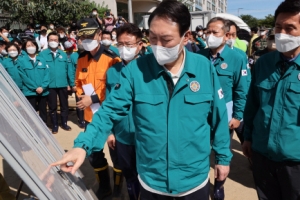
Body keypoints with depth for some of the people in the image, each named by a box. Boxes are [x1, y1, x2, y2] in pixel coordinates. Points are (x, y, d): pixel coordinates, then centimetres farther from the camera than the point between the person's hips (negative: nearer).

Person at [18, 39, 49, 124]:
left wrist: (43, 87, -12)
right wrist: (35, 88, -12)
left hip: (43, 91, 3)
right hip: (29, 92, -3)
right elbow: (23, 76, -6)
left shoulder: (42, 60, 10)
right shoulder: (22, 60, 0)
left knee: (43, 111, 11)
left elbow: (47, 74, 2)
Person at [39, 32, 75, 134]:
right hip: (50, 85, -2)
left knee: (64, 105, 13)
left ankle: (64, 123, 29)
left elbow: (69, 69, 5)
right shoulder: (42, 54, -3)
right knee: (52, 106, 10)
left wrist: (72, 83, 2)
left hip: (63, 84, 2)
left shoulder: (63, 54, 6)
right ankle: (55, 125, 24)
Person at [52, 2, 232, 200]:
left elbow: (218, 117, -1)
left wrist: (223, 156, 6)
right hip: (151, 180, 0)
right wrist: (83, 145, -25)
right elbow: (110, 111, -11)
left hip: (194, 180, 1)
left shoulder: (205, 68, -10)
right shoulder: (135, 70, -13)